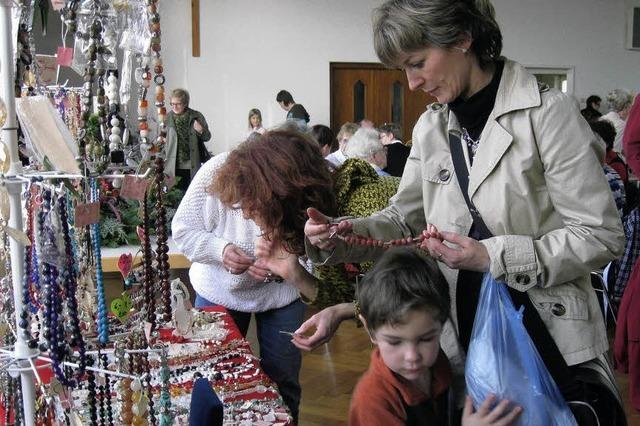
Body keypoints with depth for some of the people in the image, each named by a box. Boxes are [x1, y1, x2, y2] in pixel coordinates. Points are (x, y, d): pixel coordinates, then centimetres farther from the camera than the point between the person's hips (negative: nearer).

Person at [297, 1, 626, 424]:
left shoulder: (548, 113, -13)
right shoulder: (430, 128, 5)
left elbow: (602, 235, -13)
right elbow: (404, 218, 12)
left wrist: (493, 257, -20)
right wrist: (338, 236, -7)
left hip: (554, 344, -4)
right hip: (464, 339, 5)